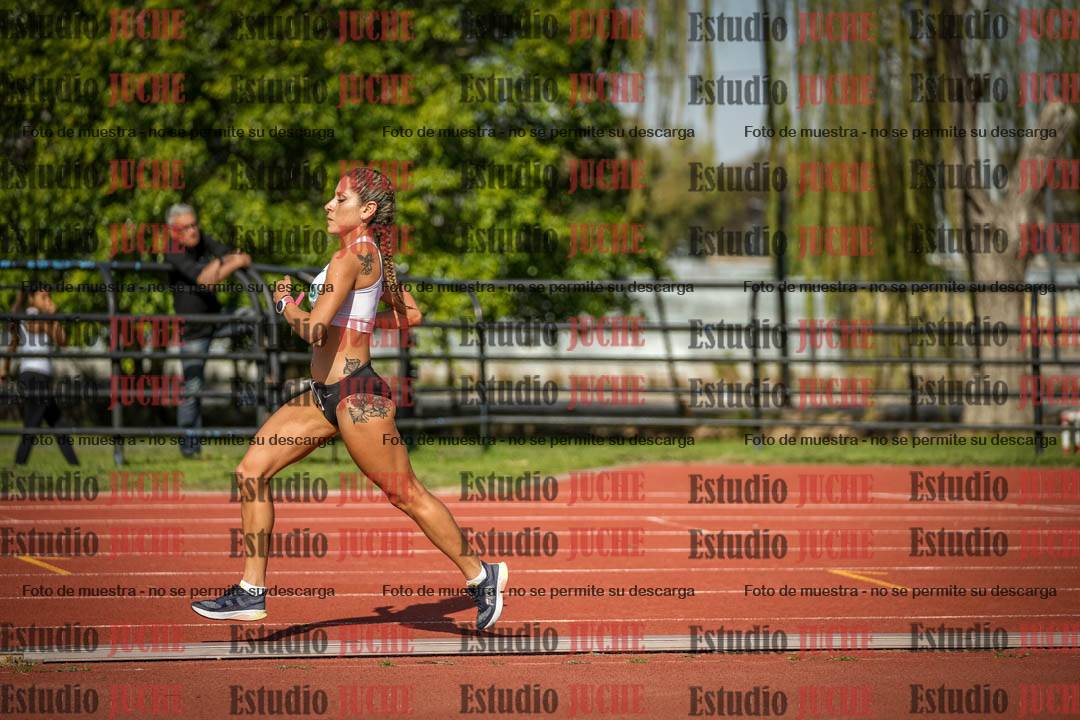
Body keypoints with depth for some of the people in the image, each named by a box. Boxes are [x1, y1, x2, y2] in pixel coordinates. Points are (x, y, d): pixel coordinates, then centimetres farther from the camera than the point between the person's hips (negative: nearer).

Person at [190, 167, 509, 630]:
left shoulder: (354, 256, -16)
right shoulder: (371, 254, 13)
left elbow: (313, 329, -23)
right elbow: (411, 315, 22)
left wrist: (285, 303, -5)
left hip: (355, 395, -10)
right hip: (325, 395, 10)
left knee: (407, 495, 1)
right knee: (251, 471, 3)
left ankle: (480, 575, 17)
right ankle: (251, 593, 4)